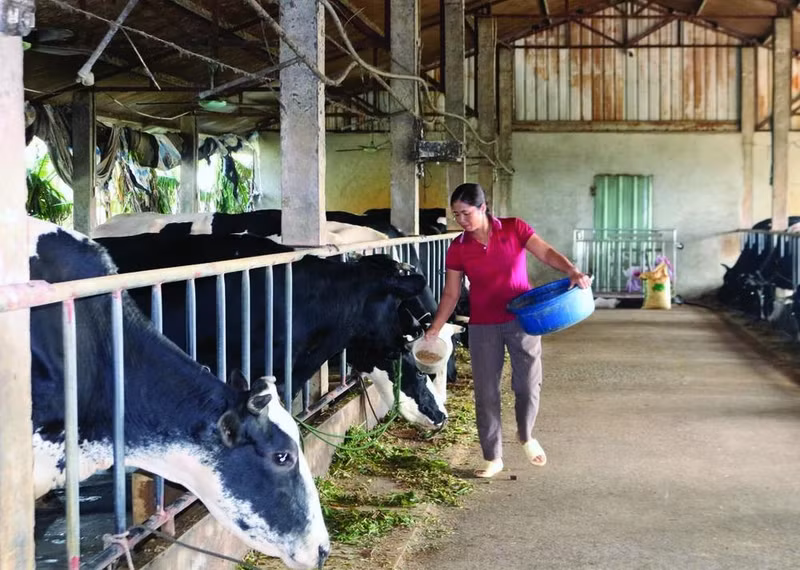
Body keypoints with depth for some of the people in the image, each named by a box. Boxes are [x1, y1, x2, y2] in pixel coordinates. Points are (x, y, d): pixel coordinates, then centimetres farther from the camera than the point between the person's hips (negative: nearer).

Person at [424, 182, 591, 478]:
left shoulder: (514, 229, -6)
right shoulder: (457, 249, -2)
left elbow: (546, 252, -14)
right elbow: (451, 294, 3)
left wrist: (572, 271, -32)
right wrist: (434, 329, -2)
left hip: (522, 320, -1)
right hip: (483, 328, 1)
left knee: (528, 384, 1)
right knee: (486, 393, 3)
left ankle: (526, 436, 31)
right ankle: (493, 457, 17)